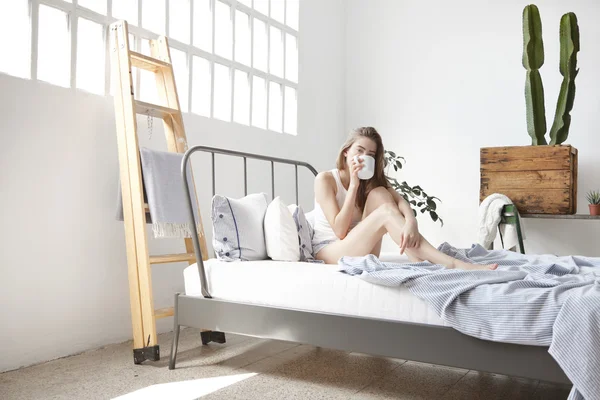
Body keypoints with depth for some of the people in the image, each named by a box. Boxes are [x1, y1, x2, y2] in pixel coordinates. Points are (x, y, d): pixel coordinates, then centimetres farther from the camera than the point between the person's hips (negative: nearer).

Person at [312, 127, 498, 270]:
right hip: (327, 251, -5)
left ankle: (422, 263, -30)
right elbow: (340, 231, -19)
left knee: (379, 194, -20)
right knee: (385, 212, -28)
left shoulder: (371, 182, 6)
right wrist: (353, 185, -21)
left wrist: (411, 222, -39)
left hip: (362, 254, 5)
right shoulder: (325, 179, -10)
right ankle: (451, 264, -39)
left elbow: (401, 201, -16)